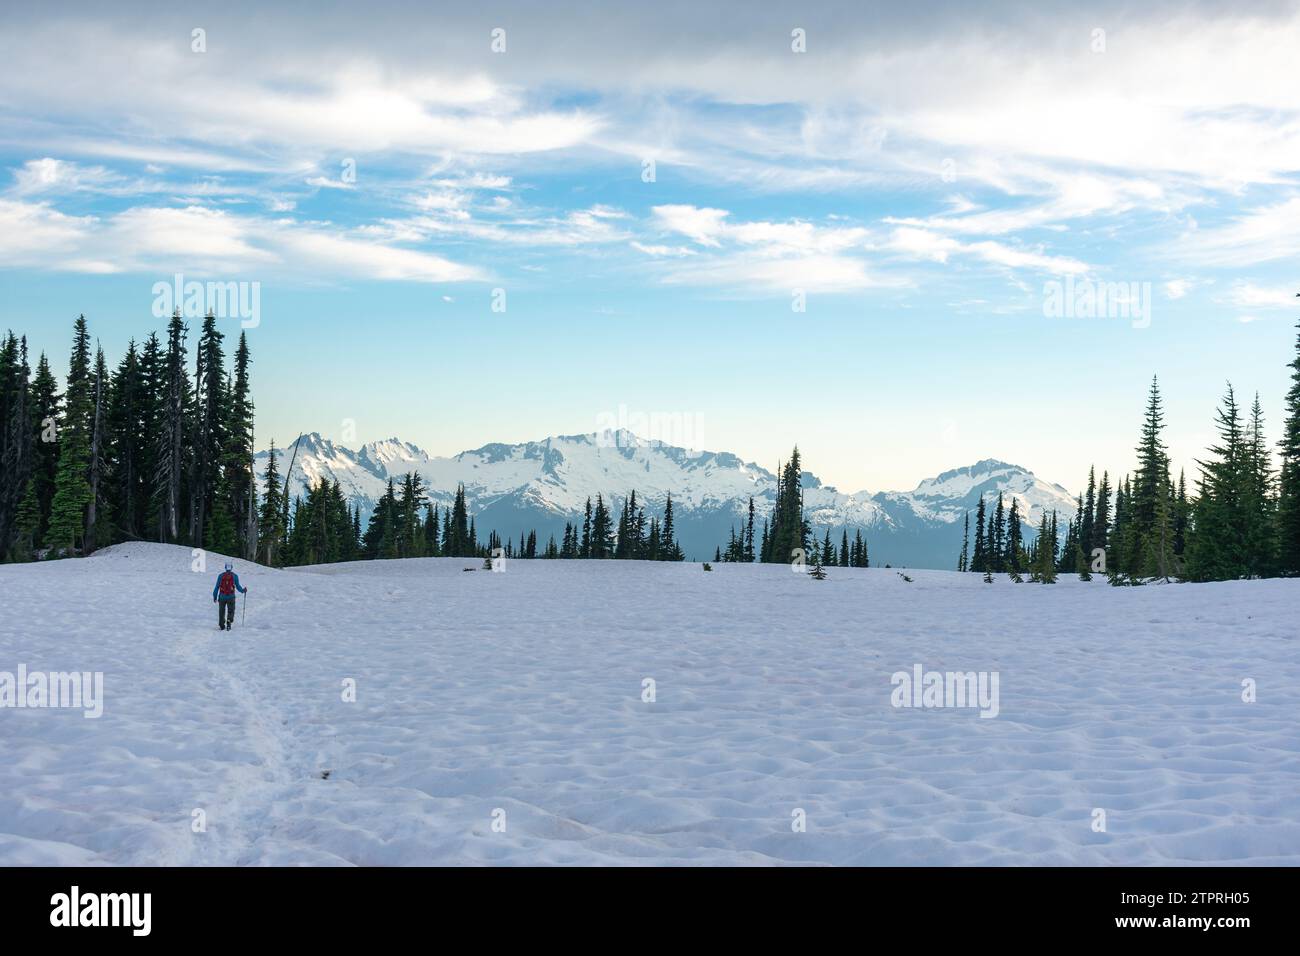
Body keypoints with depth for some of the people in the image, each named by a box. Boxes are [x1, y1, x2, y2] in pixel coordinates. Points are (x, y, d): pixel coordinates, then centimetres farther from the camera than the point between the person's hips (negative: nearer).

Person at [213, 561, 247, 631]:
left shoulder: (221, 575, 2)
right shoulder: (235, 576, 0)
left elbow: (217, 587, 4)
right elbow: (238, 586, 2)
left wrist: (215, 596, 10)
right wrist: (243, 590, 17)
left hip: (222, 597, 1)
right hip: (231, 597, -1)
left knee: (221, 611, 12)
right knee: (230, 611, 9)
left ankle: (221, 626, 12)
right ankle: (229, 621, -16)